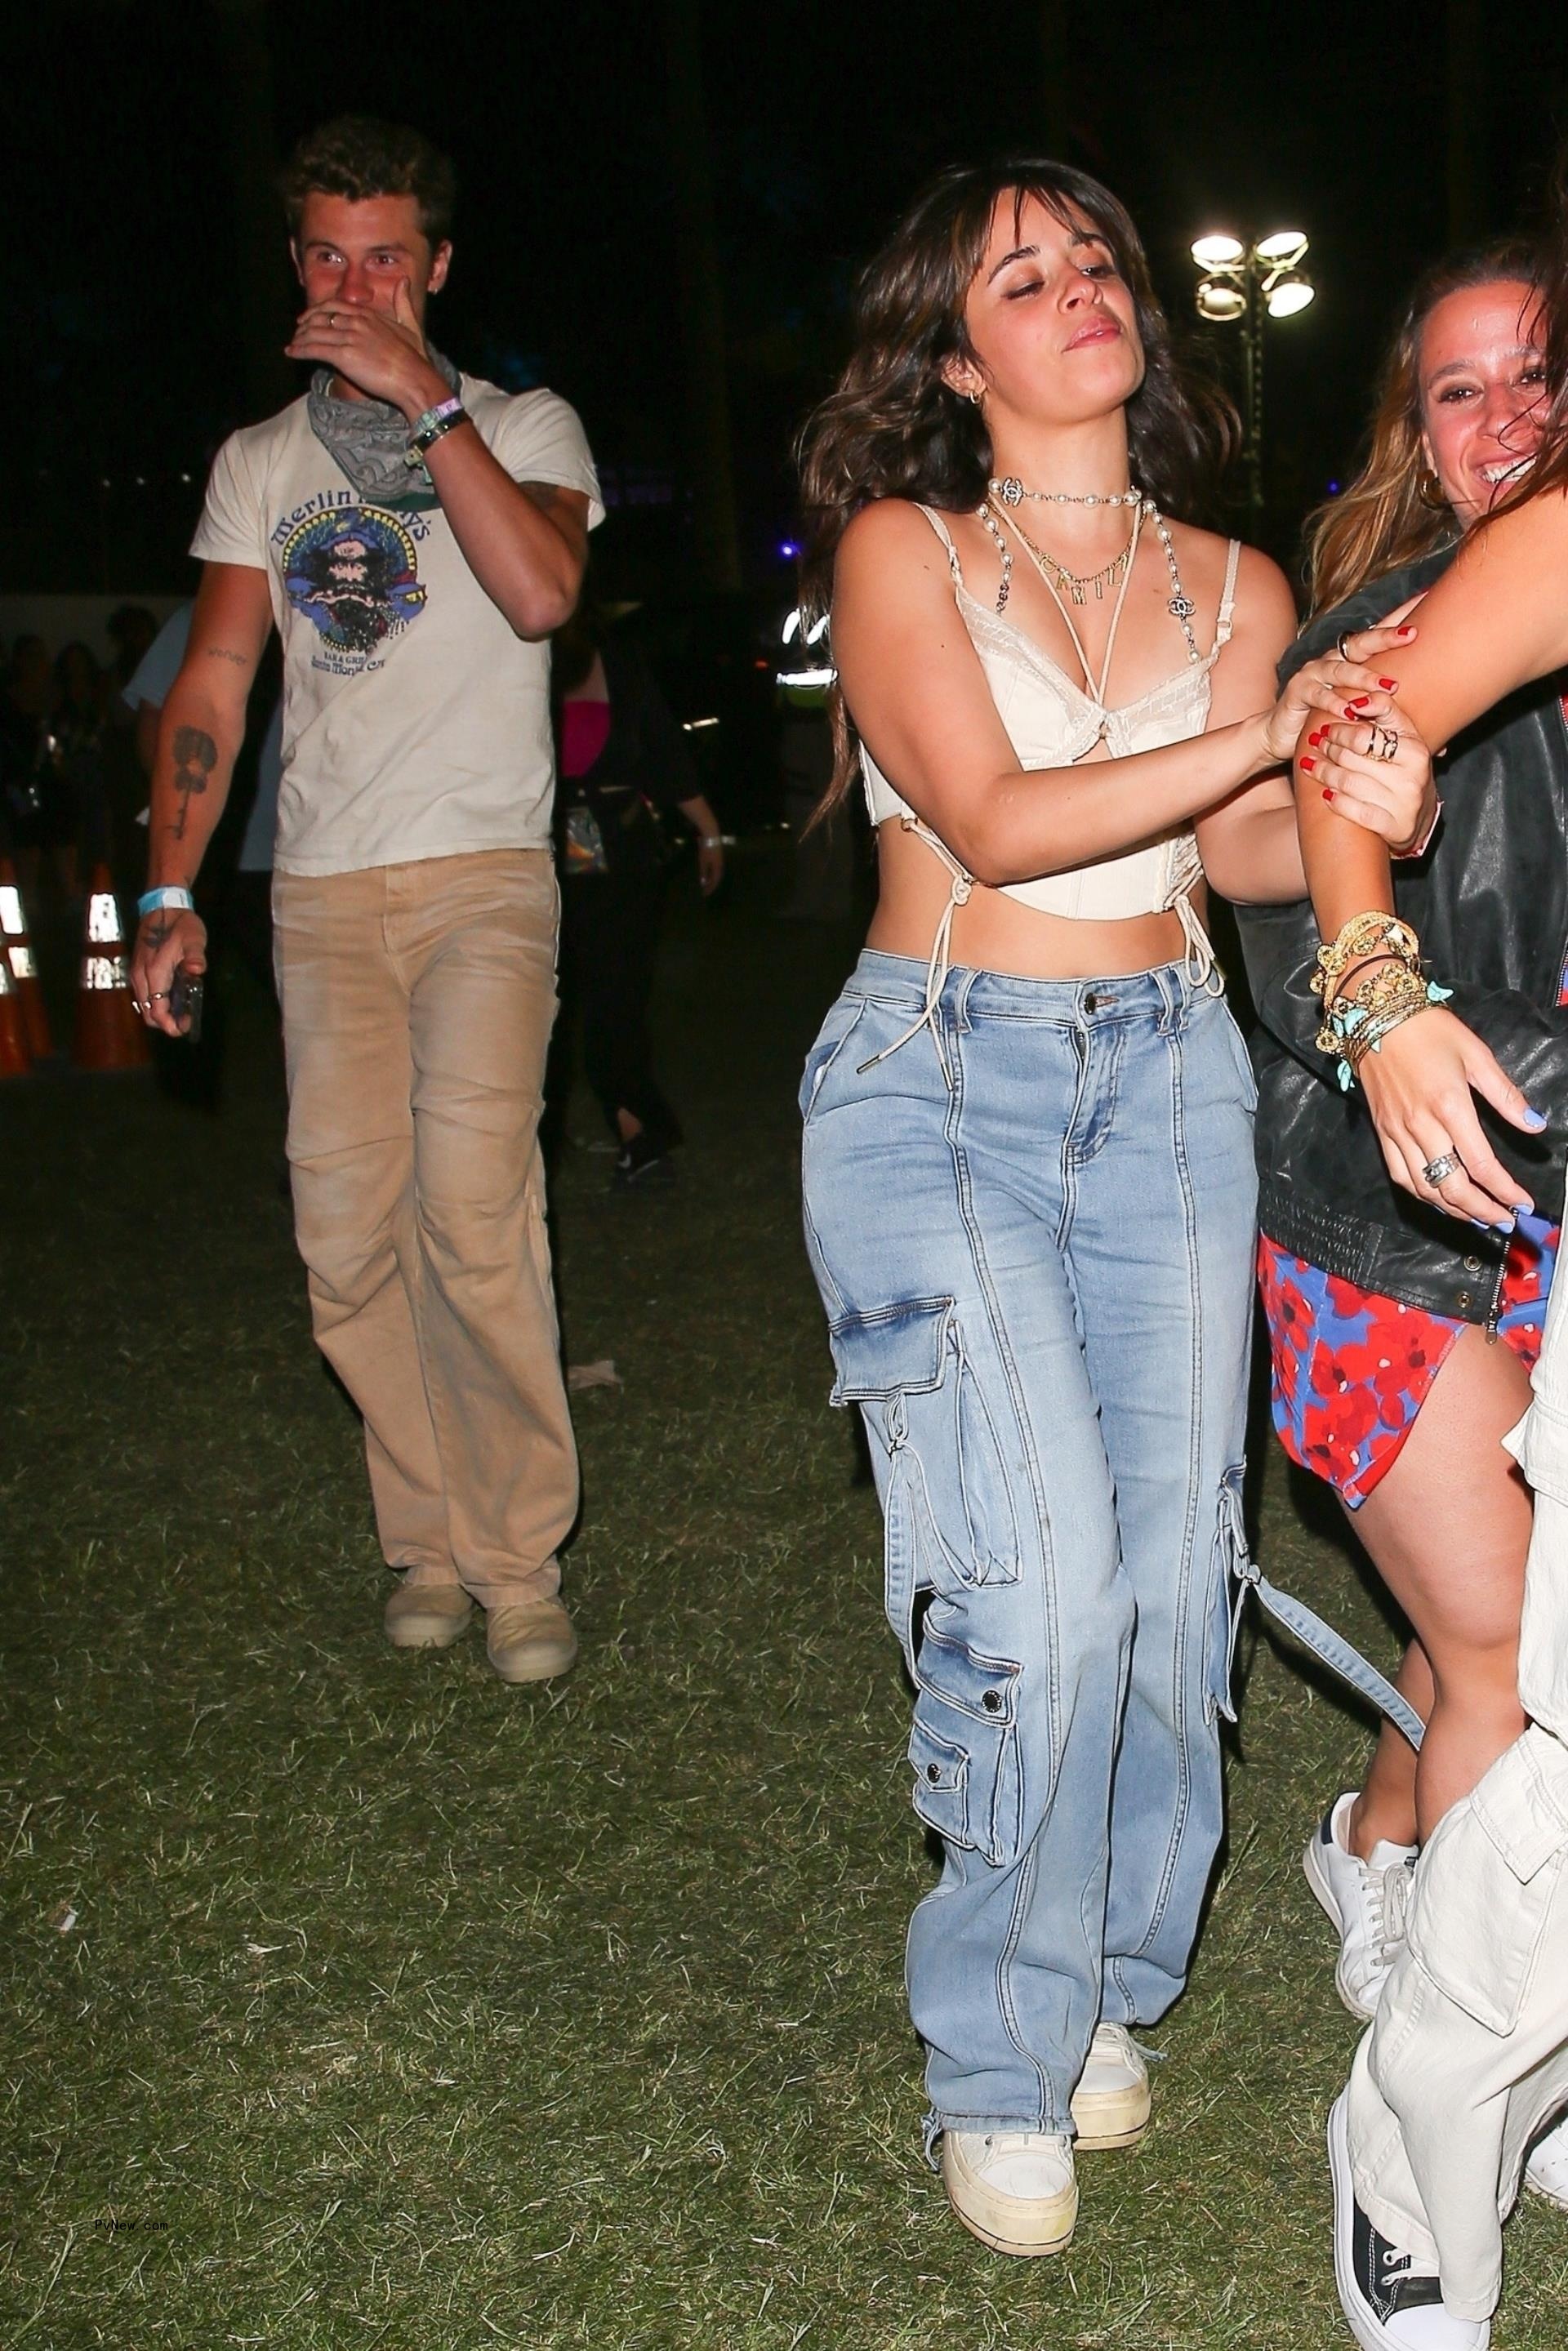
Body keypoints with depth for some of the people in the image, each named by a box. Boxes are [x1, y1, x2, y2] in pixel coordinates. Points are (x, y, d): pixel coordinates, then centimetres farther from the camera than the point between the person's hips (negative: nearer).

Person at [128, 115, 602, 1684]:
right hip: (323, 891, 4)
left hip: (484, 873, -3)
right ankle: (430, 1541, 11)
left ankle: (520, 1558, -5)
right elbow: (212, 684, 13)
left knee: (472, 1206, -17)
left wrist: (424, 397, -13)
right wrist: (169, 890, 3)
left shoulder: (524, 425, 7)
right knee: (347, 1233, -3)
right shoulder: (258, 462, 16)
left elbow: (542, 593, -14)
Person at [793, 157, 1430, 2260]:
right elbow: (996, 823, -13)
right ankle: (1002, 2067, 7)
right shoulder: (900, 552, -1)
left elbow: (1236, 856, 10)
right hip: (939, 1085, -4)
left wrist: (1358, 822, -11)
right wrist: (1264, 735, -20)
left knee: (1171, 1570, 2)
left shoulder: (1232, 589, 11)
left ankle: (1109, 1986, 27)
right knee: (1042, 1575, -15)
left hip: (1165, 1084, 4)